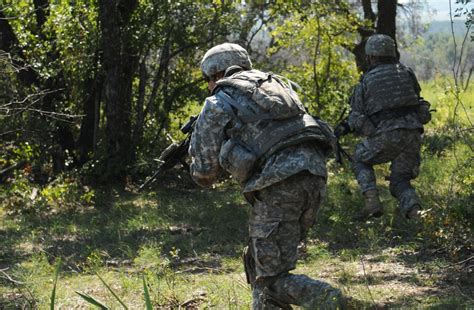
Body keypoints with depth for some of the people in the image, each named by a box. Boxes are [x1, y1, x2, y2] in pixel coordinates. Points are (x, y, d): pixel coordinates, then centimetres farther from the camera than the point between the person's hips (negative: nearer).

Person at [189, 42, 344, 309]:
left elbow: (205, 171, 10)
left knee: (271, 278, -3)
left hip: (278, 185, -7)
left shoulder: (218, 104, 9)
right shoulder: (276, 84, 27)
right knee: (260, 261, 22)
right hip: (315, 175, 7)